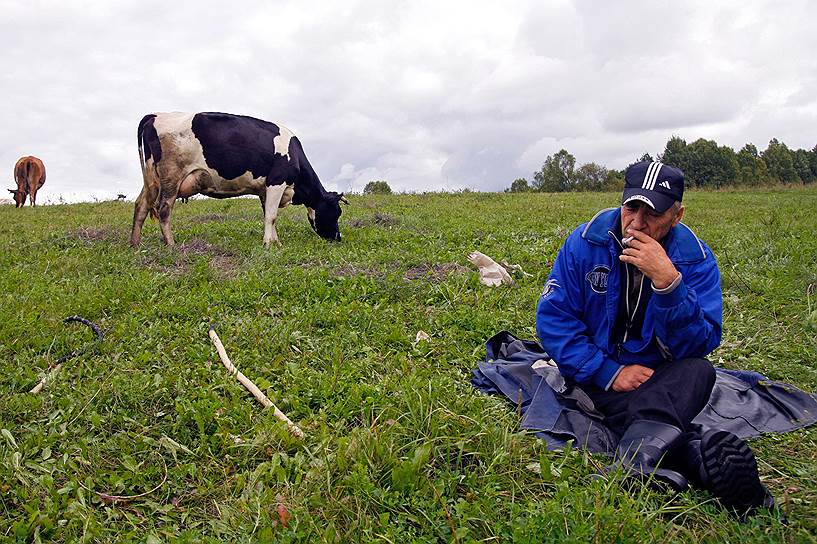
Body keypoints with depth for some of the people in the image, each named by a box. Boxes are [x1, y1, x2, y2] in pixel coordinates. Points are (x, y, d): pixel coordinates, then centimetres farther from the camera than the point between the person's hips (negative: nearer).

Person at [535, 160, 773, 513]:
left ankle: (643, 448, -53)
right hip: (597, 374, 0)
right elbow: (552, 317, -13)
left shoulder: (695, 258, -11)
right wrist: (610, 372, -21)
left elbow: (698, 346, -18)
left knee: (700, 372, -34)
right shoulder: (586, 242, -12)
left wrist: (668, 282, -33)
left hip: (660, 375, 1)